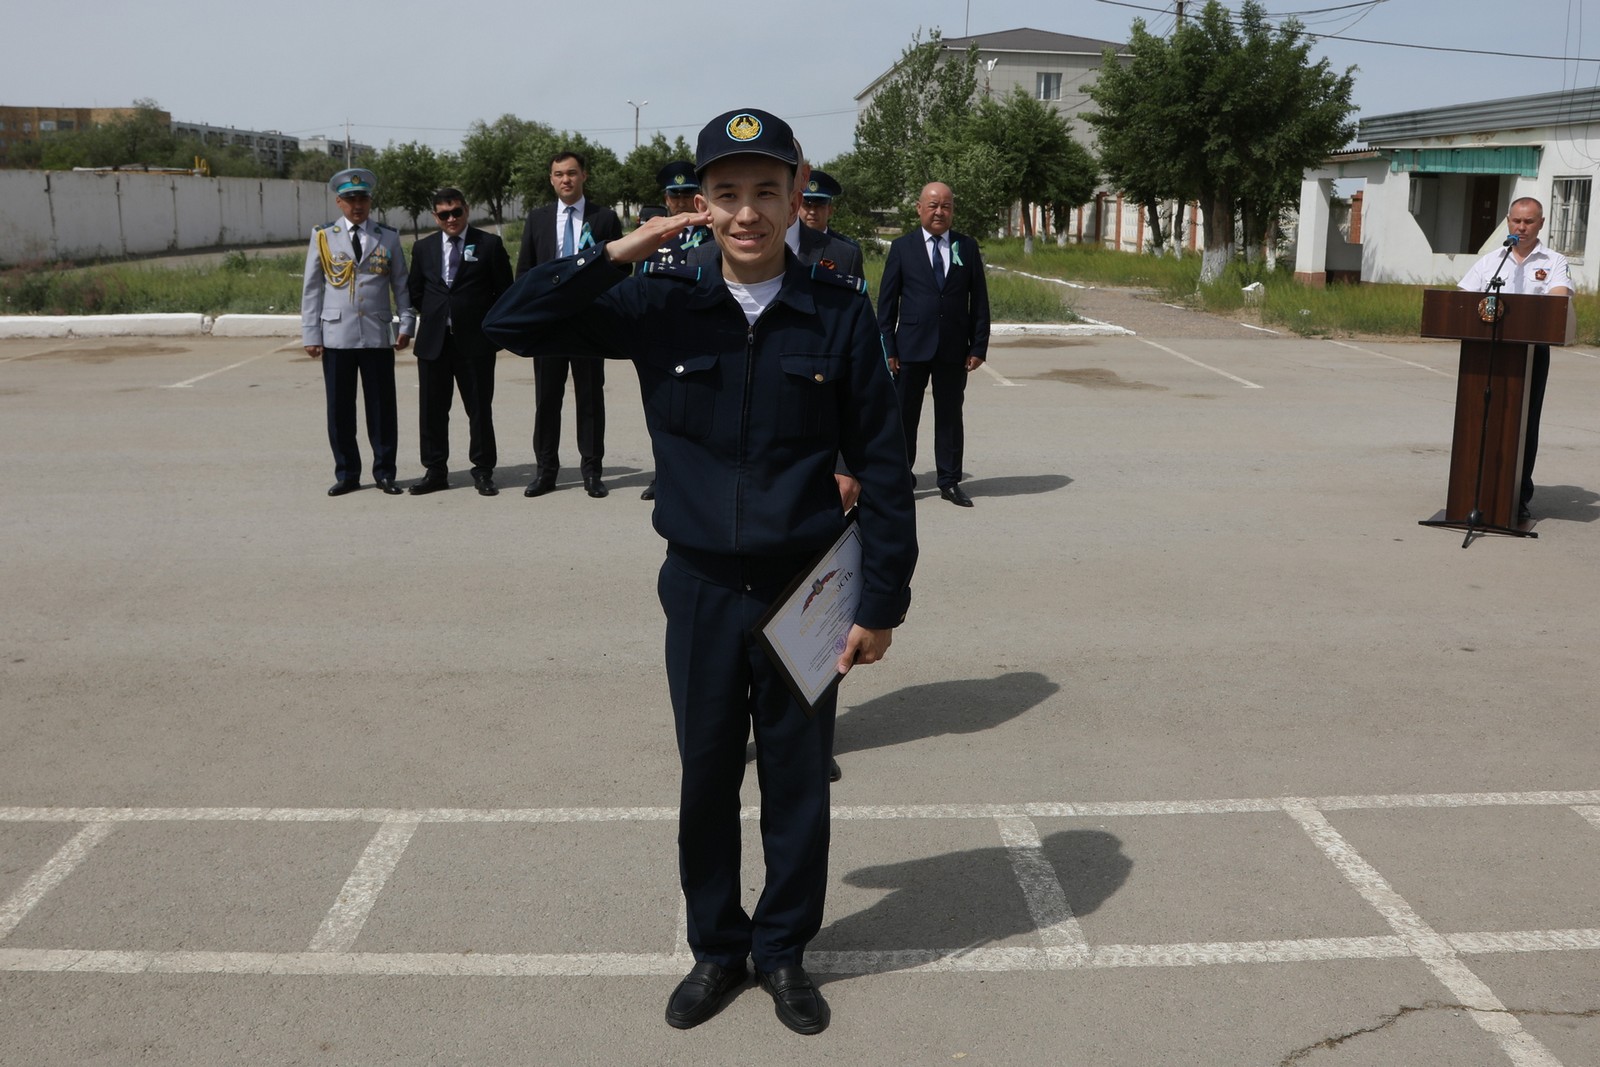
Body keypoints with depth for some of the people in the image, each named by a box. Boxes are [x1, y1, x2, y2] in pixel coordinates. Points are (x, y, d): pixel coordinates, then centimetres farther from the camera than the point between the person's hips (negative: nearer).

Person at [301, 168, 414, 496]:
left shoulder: (388, 237, 8)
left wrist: (406, 324, -1)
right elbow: (312, 289, 6)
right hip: (336, 335, 0)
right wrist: (311, 334, 0)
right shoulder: (323, 237, 7)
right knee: (340, 408, 3)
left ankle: (384, 472, 13)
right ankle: (347, 474, 13)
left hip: (378, 335, 0)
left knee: (382, 406, 2)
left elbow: (401, 284, 10)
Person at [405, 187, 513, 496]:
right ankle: (435, 471, 15)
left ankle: (483, 471, 12)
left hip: (476, 341, -3)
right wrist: (433, 317, 11)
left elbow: (504, 291, 4)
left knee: (479, 409, 2)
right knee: (432, 410, 6)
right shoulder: (423, 248, 11)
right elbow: (415, 292, 19)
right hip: (433, 341, 3)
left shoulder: (489, 244, 1)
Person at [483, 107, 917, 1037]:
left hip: (805, 589, -1)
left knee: (797, 779, 11)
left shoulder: (839, 312, -7)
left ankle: (785, 949, 32)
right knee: (708, 774, 14)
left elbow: (883, 465, -4)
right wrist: (617, 255, -14)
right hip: (702, 588, 1)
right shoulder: (663, 307, -3)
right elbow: (512, 326, -4)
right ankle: (717, 946, 34)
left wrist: (883, 601, -4)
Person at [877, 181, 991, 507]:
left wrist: (979, 347, -1)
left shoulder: (968, 247, 6)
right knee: (904, 415, 5)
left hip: (954, 349, 1)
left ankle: (950, 482, 17)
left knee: (950, 416, 8)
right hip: (911, 347, -1)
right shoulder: (902, 247, 2)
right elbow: (887, 301, 2)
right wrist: (887, 347, -5)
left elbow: (979, 300, 6)